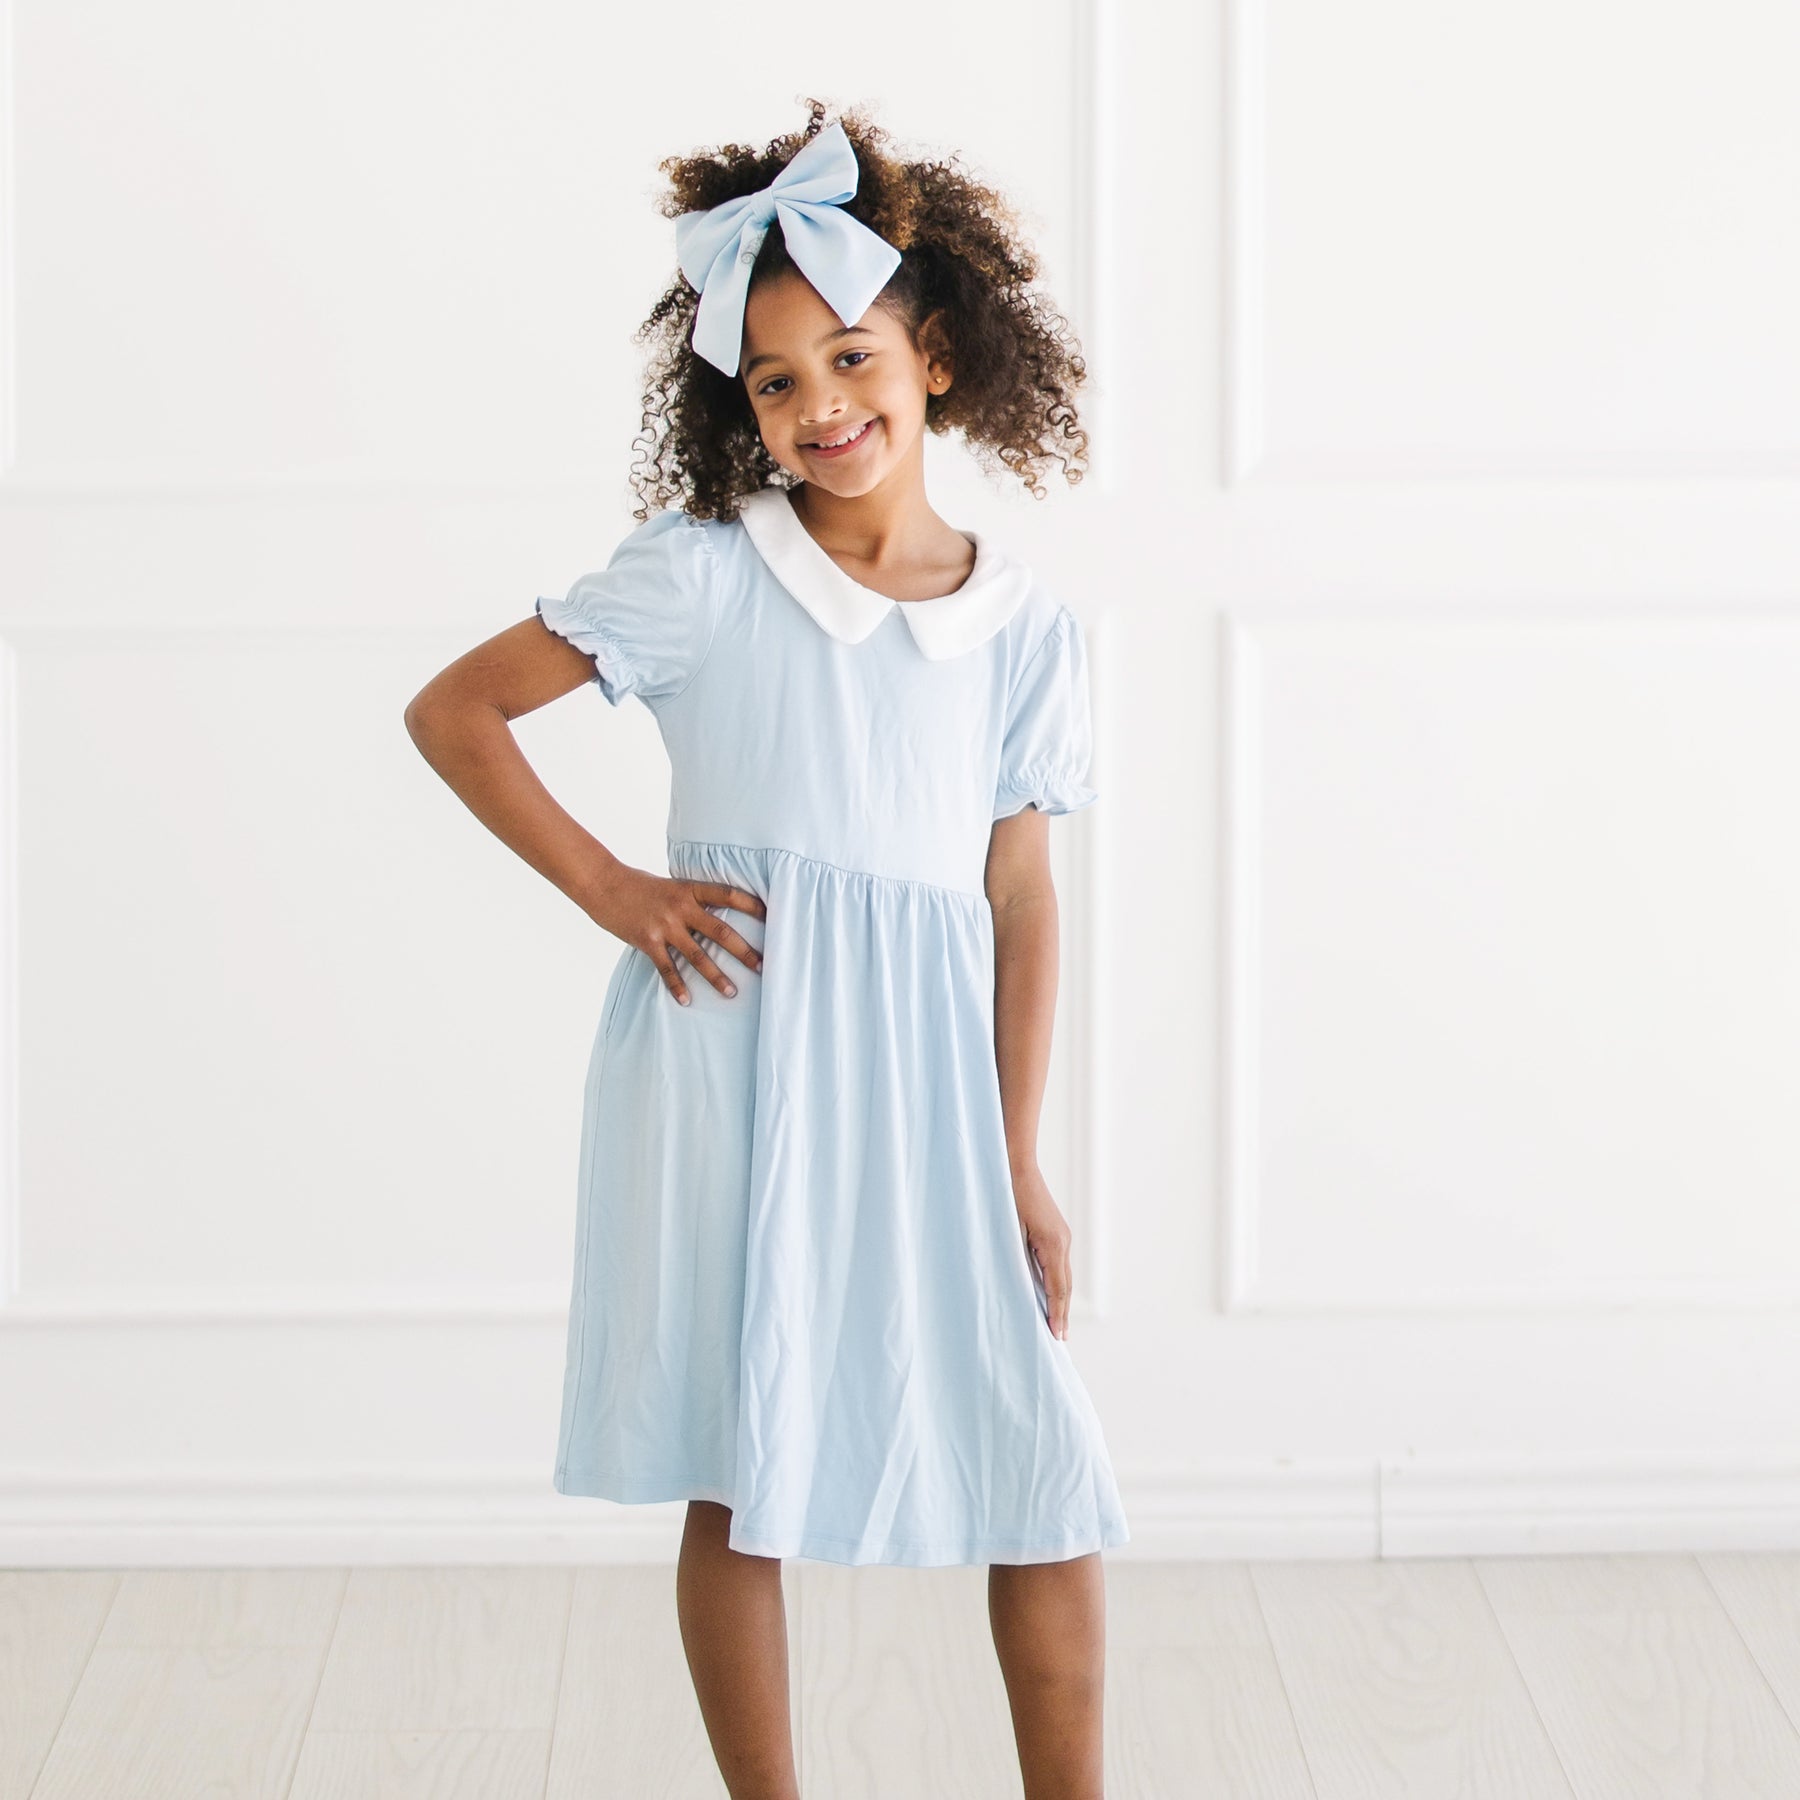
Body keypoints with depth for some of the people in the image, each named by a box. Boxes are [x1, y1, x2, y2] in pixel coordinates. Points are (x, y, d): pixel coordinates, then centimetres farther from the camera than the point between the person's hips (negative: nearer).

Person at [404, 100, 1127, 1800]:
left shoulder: (1025, 625, 6)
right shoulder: (699, 578, -2)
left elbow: (1018, 896, 8)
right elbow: (451, 712, 1)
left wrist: (1017, 1161, 6)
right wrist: (615, 893, -6)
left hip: (923, 1077, 3)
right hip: (730, 1053, -2)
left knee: (1051, 1480, 2)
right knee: (740, 1482, 4)